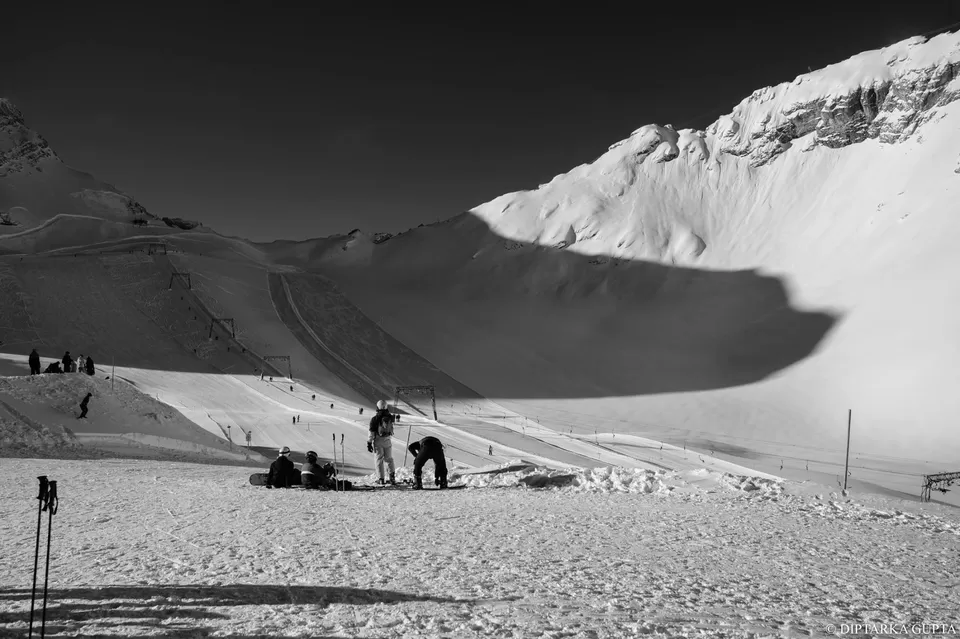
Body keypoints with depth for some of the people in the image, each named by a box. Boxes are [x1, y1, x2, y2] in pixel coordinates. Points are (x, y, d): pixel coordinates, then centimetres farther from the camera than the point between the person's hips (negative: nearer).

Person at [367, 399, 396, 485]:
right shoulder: (389, 416, -1)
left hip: (378, 440, -3)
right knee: (389, 458, 14)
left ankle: (381, 478, 4)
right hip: (387, 440, 3)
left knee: (379, 459, 6)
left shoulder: (374, 417, -12)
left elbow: (371, 431, -10)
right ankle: (392, 476, 3)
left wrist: (369, 442, -5)